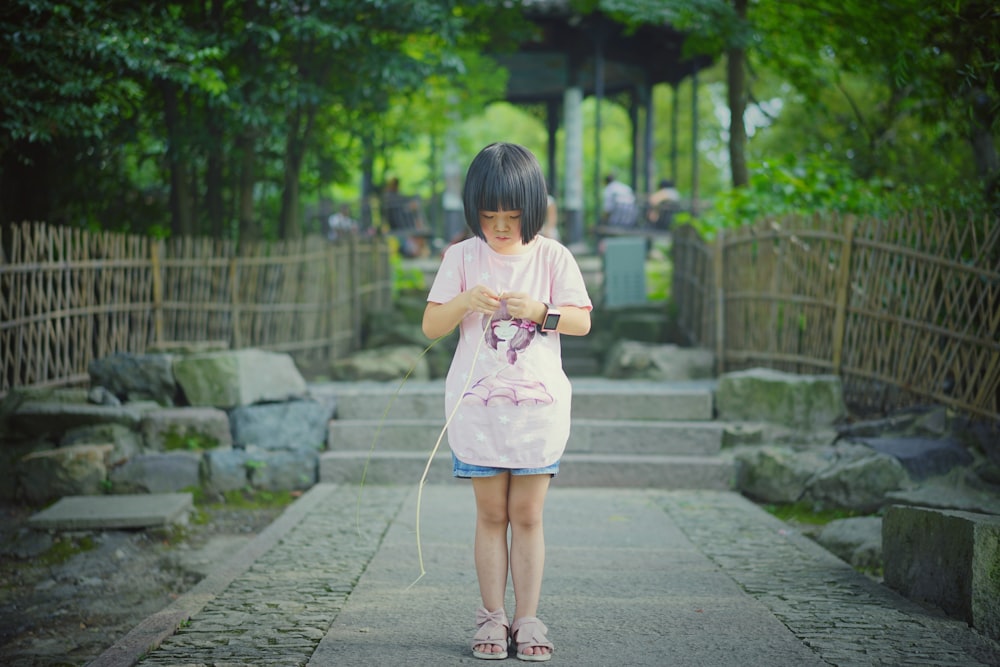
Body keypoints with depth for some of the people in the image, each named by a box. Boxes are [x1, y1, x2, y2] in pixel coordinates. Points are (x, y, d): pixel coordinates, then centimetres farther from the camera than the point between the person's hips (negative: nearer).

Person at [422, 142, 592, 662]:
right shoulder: (461, 257, 2)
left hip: (538, 402, 0)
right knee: (492, 514, 4)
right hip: (477, 401, 0)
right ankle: (492, 617, 10)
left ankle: (527, 619, 8)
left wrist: (540, 312, -17)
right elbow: (431, 326, 0)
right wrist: (465, 301, -18)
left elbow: (582, 322, 0)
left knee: (527, 515, 3)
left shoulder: (553, 257, 2)